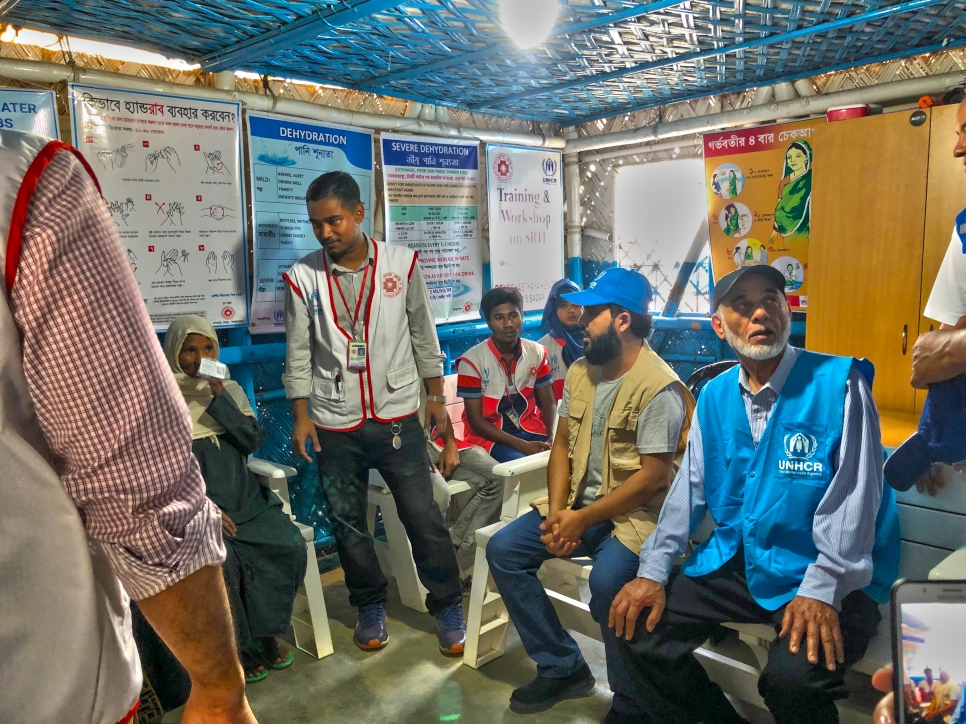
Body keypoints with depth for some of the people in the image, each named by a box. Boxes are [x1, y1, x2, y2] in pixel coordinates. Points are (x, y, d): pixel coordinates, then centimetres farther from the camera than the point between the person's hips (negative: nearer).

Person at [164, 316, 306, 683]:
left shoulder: (229, 389, 12)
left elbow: (254, 440, -1)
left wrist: (219, 398, -12)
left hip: (245, 499, 4)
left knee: (289, 545, -20)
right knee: (220, 562, -30)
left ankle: (264, 633, 0)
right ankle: (235, 647, -5)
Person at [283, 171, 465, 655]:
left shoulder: (401, 263, -3)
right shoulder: (302, 277, -3)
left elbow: (424, 337, 4)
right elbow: (298, 353, 3)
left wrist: (436, 399, 5)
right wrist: (301, 414, -2)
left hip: (397, 418, -1)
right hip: (335, 426, 1)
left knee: (423, 517, 3)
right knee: (347, 523, 13)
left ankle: (448, 607, 22)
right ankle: (370, 605, 34)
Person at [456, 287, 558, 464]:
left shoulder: (537, 353, 2)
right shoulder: (472, 361, -12)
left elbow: (548, 403, 7)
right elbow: (475, 420, -12)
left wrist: (552, 437, -14)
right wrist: (521, 445, -20)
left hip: (530, 429, 5)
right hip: (490, 435, -4)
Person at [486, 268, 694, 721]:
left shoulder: (658, 387, -17)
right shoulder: (580, 372, 7)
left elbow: (653, 478, -20)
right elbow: (562, 444, 9)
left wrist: (582, 519, -19)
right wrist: (557, 512, -6)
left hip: (636, 514, -8)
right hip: (578, 502, 8)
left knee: (606, 582, -33)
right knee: (503, 550, -4)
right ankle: (562, 668, 9)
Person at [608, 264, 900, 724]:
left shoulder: (838, 383, -10)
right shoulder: (714, 396, 6)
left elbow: (854, 494, -14)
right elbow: (689, 487, 7)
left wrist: (822, 589, -23)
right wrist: (652, 570, -1)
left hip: (827, 577, -5)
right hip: (734, 561, 5)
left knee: (792, 676, -30)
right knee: (637, 630, -4)